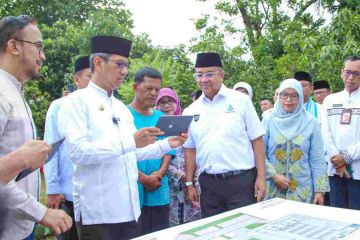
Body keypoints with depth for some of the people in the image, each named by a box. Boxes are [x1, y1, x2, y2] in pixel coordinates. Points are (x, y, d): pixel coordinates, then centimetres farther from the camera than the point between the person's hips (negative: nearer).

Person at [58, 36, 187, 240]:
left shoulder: (122, 108, 16)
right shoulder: (77, 101, -7)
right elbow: (77, 151, -20)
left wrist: (168, 144, 7)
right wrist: (130, 142, -26)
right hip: (97, 211, -7)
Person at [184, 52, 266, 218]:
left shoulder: (241, 101, -1)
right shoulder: (191, 111, 7)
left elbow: (257, 140, -1)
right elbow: (190, 149, 12)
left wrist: (261, 178, -6)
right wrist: (189, 184, 9)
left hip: (241, 180, -3)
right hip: (208, 184, 3)